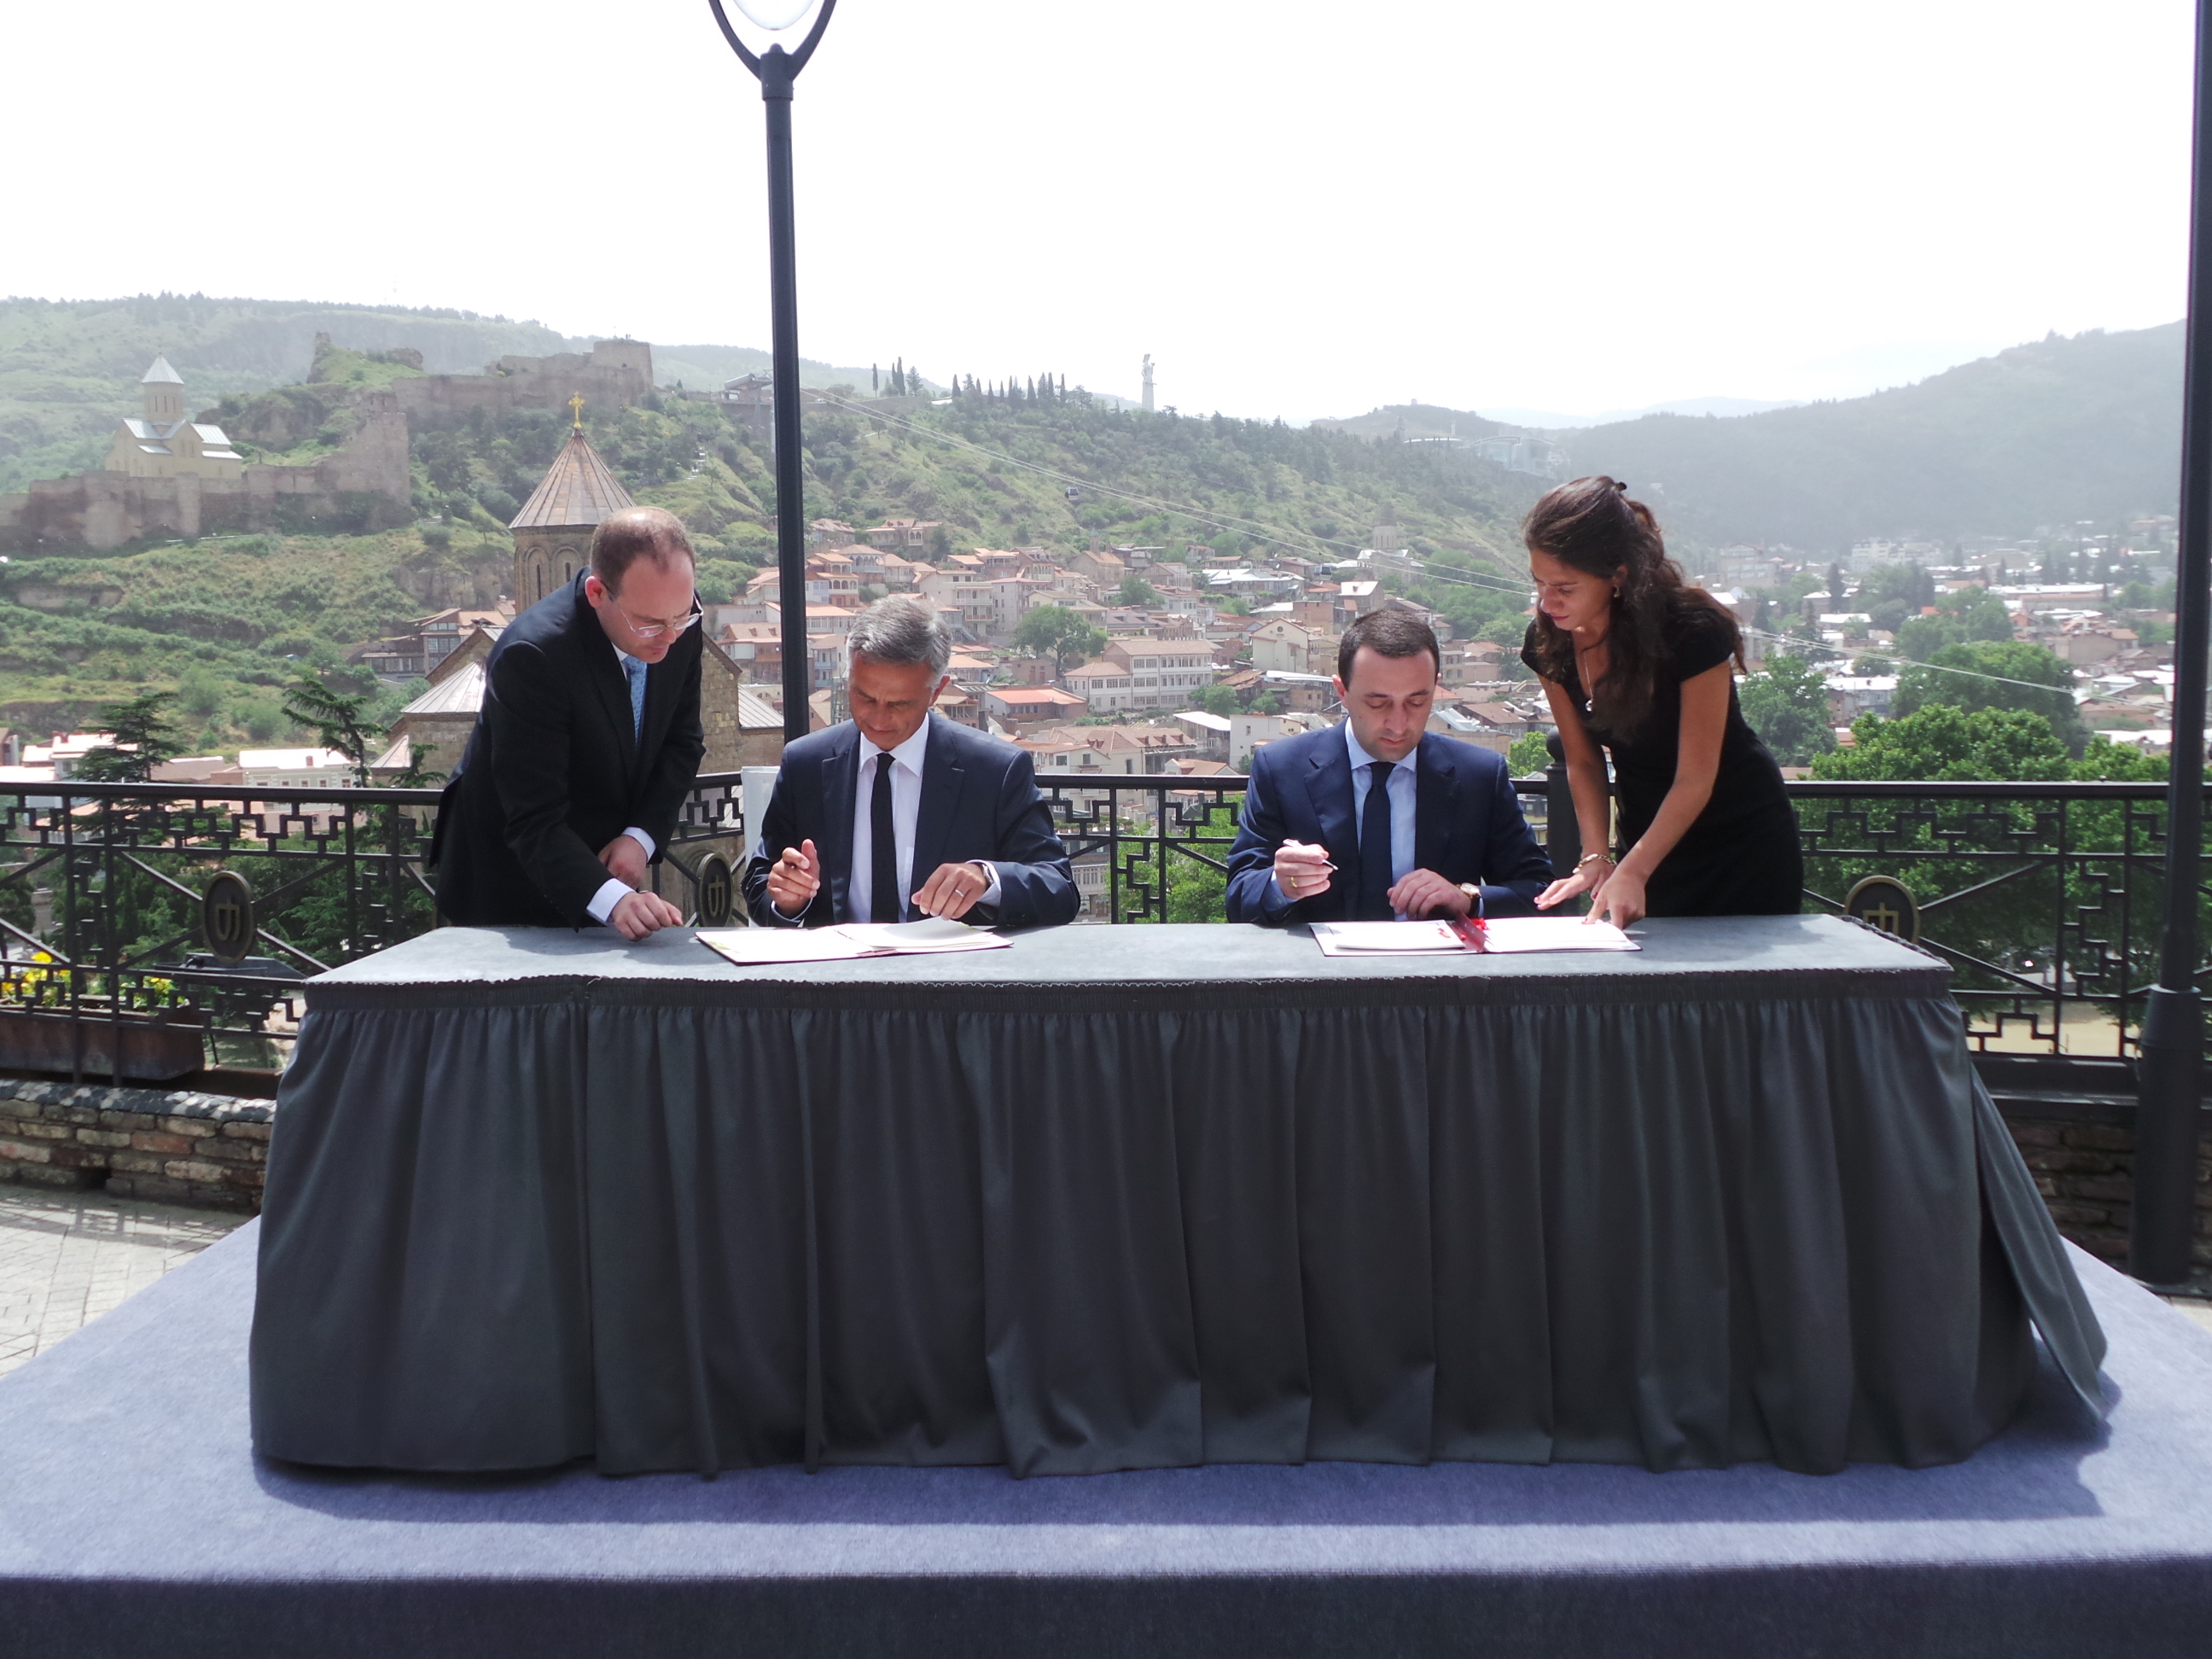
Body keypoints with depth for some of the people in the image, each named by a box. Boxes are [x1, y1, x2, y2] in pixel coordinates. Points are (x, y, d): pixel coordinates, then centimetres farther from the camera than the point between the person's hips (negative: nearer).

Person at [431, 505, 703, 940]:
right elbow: (534, 823, -33)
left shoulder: (678, 621, -13)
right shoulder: (532, 656, -32)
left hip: (603, 860, 5)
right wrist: (613, 901, -47)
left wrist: (640, 837, -14)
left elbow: (682, 742, 0)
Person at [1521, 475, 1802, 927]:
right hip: (1651, 843, 4)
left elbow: (1695, 779, -25)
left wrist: (1631, 873, -34)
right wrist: (1596, 859, -17)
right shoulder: (1548, 644, -12)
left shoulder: (1695, 632, -27)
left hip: (1745, 843, -4)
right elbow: (1583, 762, -4)